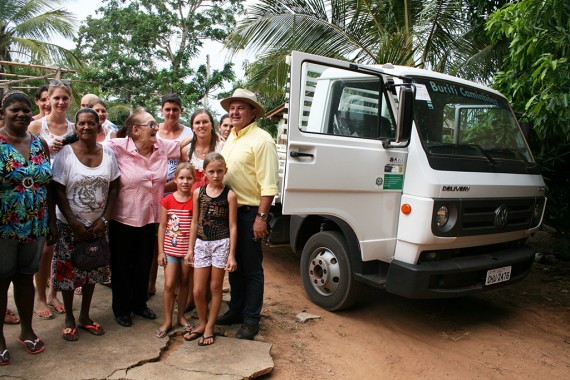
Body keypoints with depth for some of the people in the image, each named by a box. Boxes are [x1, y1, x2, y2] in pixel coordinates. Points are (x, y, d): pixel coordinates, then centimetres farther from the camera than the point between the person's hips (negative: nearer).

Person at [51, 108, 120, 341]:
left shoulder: (108, 154, -1)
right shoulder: (66, 154, -9)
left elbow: (114, 189, 2)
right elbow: (58, 192, -10)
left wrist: (104, 219, -7)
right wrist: (75, 224, -14)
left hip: (98, 224, 3)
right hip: (69, 225, -3)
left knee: (93, 270, 11)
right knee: (67, 271, 6)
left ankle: (85, 316, 29)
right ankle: (69, 319, 25)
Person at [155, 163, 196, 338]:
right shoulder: (168, 200, -4)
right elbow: (162, 226, 0)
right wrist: (160, 251, -2)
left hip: (188, 249, 0)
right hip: (170, 249, 0)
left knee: (184, 283, 13)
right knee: (169, 284, 0)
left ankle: (181, 316, 29)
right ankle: (167, 320, 15)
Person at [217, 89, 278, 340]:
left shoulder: (261, 140, -12)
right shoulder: (230, 139, 14)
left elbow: (268, 184, -17)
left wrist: (261, 217, -21)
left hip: (250, 213, -8)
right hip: (228, 210, 8)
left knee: (251, 269, 3)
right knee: (234, 265, 18)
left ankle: (251, 320, 15)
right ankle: (236, 310, 33)